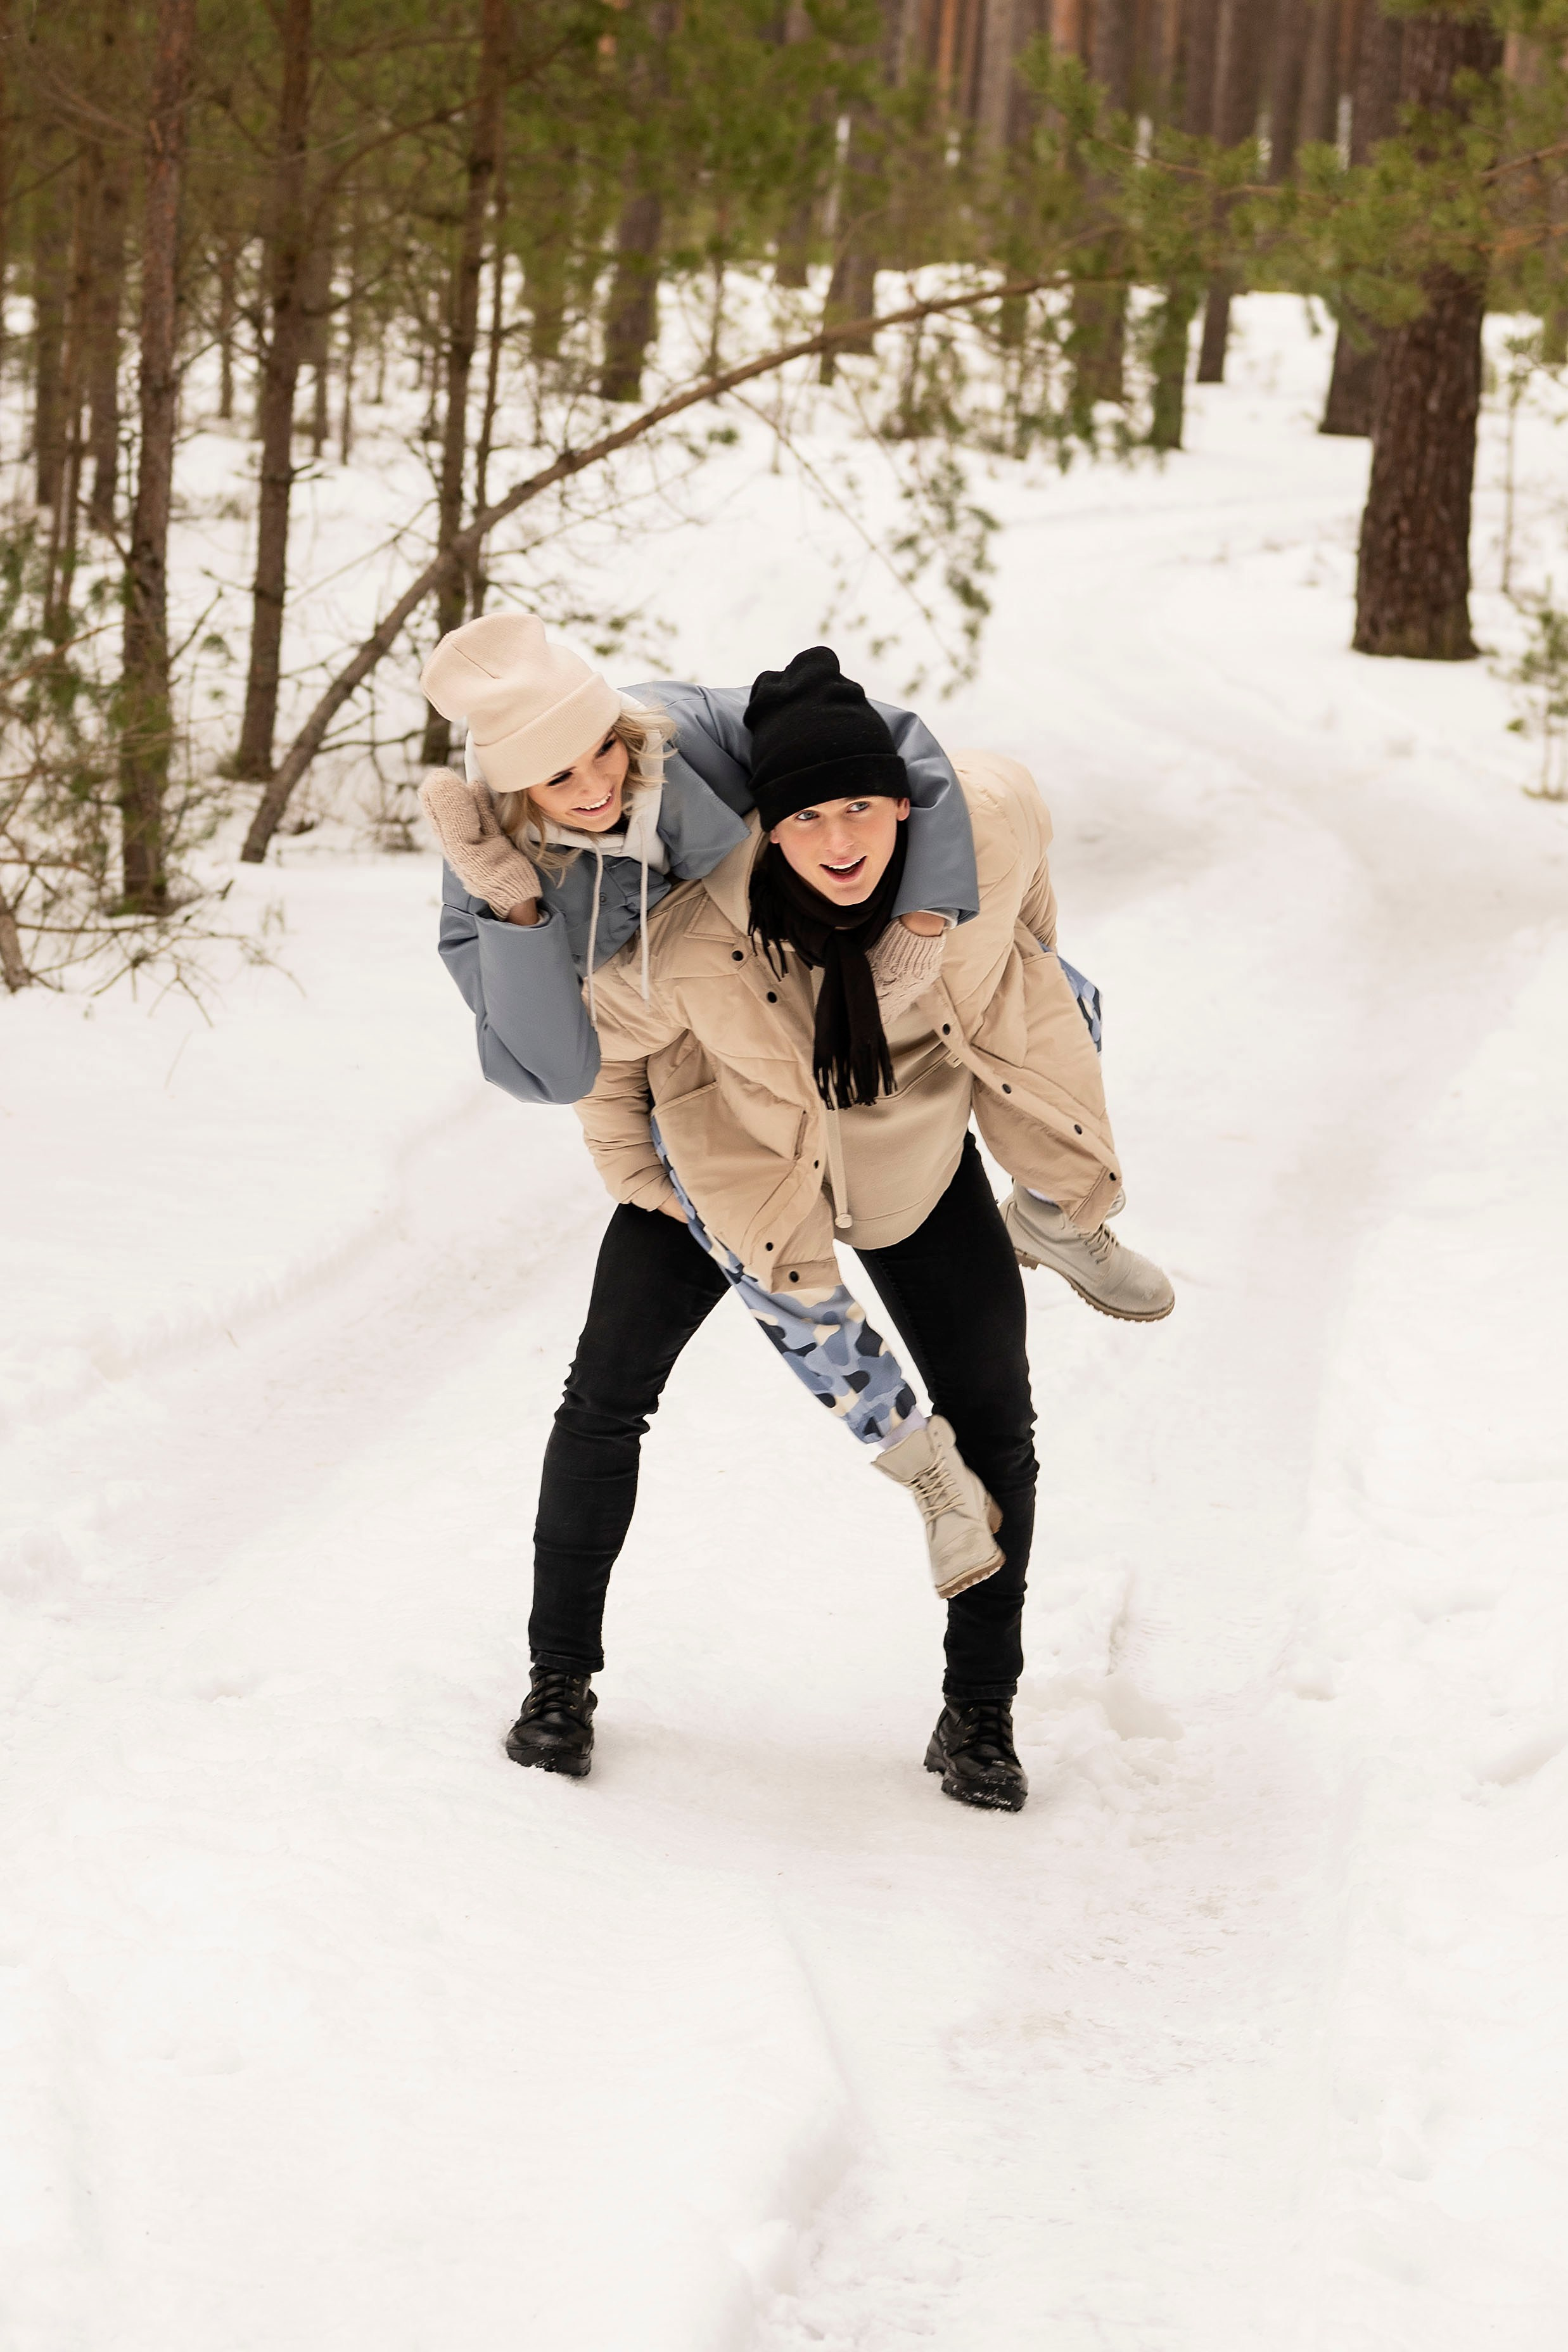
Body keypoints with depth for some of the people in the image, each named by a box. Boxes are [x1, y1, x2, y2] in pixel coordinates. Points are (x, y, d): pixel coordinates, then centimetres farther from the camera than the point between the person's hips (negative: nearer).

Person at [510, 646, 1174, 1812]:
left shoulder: (991, 825, -33)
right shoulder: (693, 946, -39)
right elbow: (605, 1043, -16)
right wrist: (637, 1181, -5)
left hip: (915, 1147, 2)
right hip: (732, 1148, -2)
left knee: (992, 1417, 4)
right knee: (608, 1390, -2)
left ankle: (980, 1713, 18)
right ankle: (561, 1677, 17)